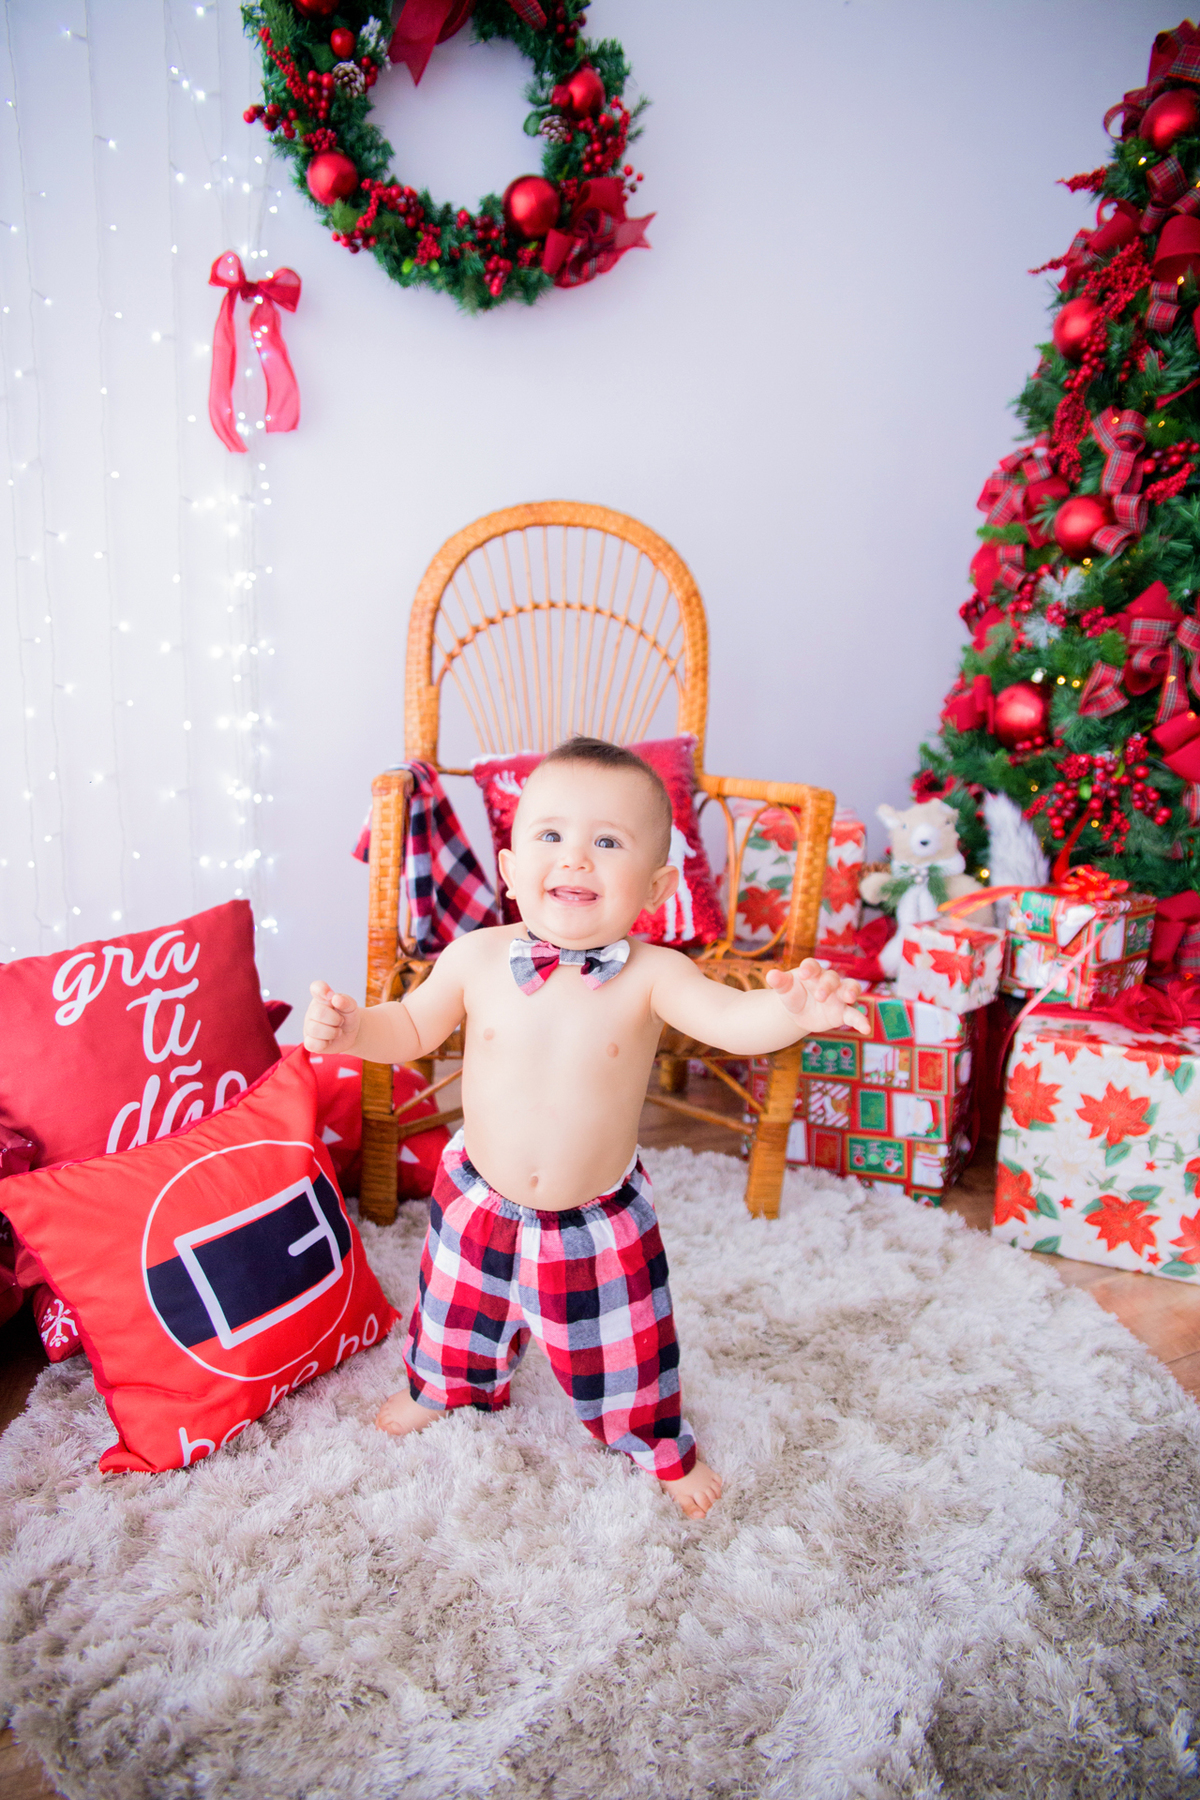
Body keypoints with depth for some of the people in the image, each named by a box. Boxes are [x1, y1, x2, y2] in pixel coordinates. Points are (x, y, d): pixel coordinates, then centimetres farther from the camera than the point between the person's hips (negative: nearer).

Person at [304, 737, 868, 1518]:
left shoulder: (650, 975, -23)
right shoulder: (476, 959, -17)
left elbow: (732, 1019, -38)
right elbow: (414, 1028, 0)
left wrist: (790, 1010, -59)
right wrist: (352, 1027, -19)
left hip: (601, 1219, -2)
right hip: (480, 1202, 3)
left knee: (625, 1350, 18)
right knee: (459, 1314, 28)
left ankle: (662, 1447, 51)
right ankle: (443, 1387, 64)